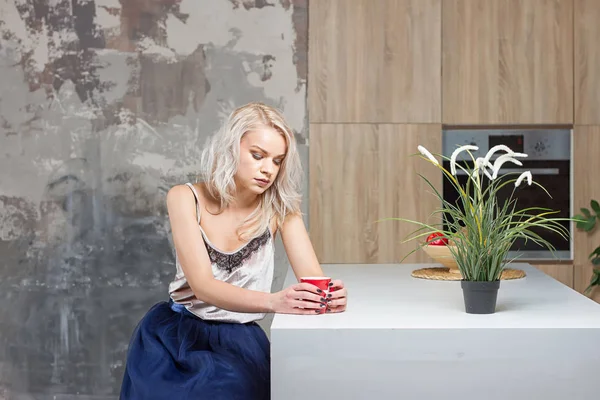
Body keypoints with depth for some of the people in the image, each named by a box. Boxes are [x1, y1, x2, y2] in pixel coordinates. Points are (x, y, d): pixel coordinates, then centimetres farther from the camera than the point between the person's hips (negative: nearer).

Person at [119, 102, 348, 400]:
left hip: (240, 341, 1)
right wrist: (273, 301, -39)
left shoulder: (279, 207, -4)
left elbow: (312, 276, -12)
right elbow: (202, 285, -22)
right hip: (177, 335, -1)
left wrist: (330, 293, -37)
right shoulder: (185, 199, -11)